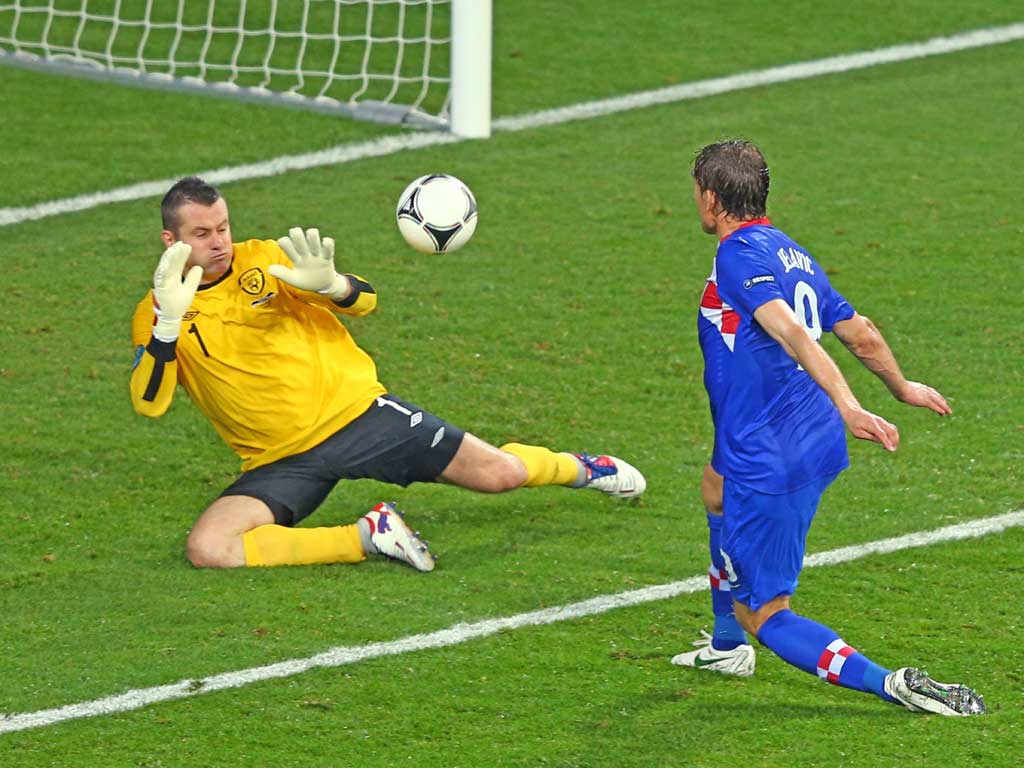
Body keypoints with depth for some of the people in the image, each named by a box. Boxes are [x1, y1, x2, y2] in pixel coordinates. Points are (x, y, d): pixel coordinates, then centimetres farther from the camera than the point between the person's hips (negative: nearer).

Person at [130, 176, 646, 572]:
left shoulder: (264, 261, -3)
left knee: (499, 473, -2)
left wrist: (328, 284, -31)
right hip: (280, 462, 1)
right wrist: (167, 325, -29)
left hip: (353, 411, 0)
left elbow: (365, 300, -7)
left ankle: (579, 469, 35)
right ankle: (369, 537, -15)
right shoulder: (155, 313, -2)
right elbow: (149, 404, -15)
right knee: (207, 548, -27)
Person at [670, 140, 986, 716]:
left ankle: (891, 684, -18)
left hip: (766, 461, -9)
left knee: (764, 614, 0)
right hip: (819, 445, 9)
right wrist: (902, 388, 39)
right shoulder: (794, 254, 13)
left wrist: (848, 407, -39)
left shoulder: (738, 254, -14)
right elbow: (862, 335, 21)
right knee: (718, 480, 40)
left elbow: (792, 333, -28)